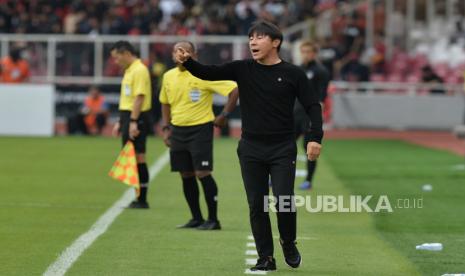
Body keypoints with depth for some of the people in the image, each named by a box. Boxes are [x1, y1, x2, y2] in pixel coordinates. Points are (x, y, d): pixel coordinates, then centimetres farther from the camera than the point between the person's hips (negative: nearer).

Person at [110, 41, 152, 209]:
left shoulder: (139, 70, -13)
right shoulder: (129, 71, 18)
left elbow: (139, 97, -20)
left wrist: (133, 122, -24)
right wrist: (121, 122, 23)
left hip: (137, 118, -10)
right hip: (128, 117, 10)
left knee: (138, 157, -7)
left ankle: (142, 200, -4)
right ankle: (138, 198, 14)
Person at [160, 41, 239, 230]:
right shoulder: (169, 76, 8)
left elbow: (234, 89, -14)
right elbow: (165, 103, 23)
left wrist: (224, 116, -12)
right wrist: (166, 128, 14)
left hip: (200, 128, -6)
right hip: (178, 130, 6)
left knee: (202, 173, -11)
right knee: (186, 176, 8)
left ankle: (213, 220, -2)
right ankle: (196, 218, 18)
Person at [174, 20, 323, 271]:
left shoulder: (293, 73, -2)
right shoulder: (243, 69, 2)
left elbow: (312, 106, -1)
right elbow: (208, 73, -6)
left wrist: (315, 138, -15)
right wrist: (187, 62, -26)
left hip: (283, 149, -2)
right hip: (251, 149, 2)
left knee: (284, 201, -9)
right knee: (256, 205, 3)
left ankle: (288, 243, 19)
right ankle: (265, 257, 13)